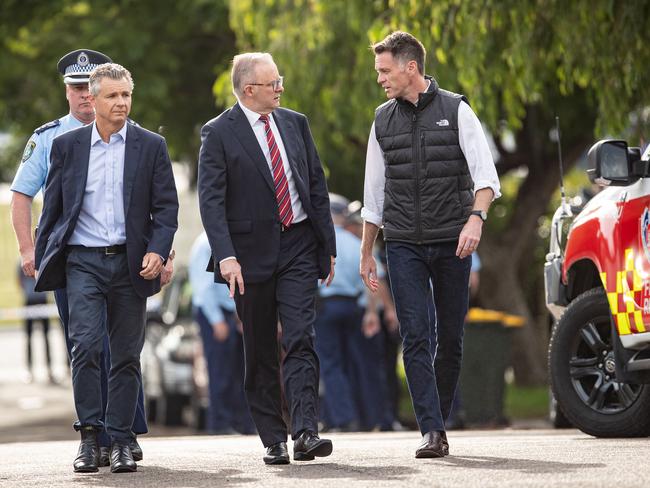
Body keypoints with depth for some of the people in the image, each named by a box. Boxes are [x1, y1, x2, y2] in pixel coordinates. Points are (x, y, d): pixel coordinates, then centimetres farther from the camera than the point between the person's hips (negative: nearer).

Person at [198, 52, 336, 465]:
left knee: (300, 340, -10)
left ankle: (305, 431, -17)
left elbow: (318, 187, 14)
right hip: (252, 253, -2)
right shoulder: (219, 133, -5)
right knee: (260, 352, 5)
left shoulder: (295, 123, 10)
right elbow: (211, 199, -11)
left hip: (298, 248, 2)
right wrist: (225, 256, -22)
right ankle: (273, 439, 11)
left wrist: (328, 246, 10)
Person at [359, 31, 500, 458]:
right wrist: (366, 253, 17)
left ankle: (439, 420, 19)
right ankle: (433, 432, -14)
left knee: (451, 337, 4)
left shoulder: (456, 111, 0)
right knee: (415, 337, -10)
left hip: (451, 244, -2)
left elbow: (485, 175, -7)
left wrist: (475, 218, -25)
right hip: (403, 245, 2)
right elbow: (374, 194, 17)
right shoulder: (384, 120, 11)